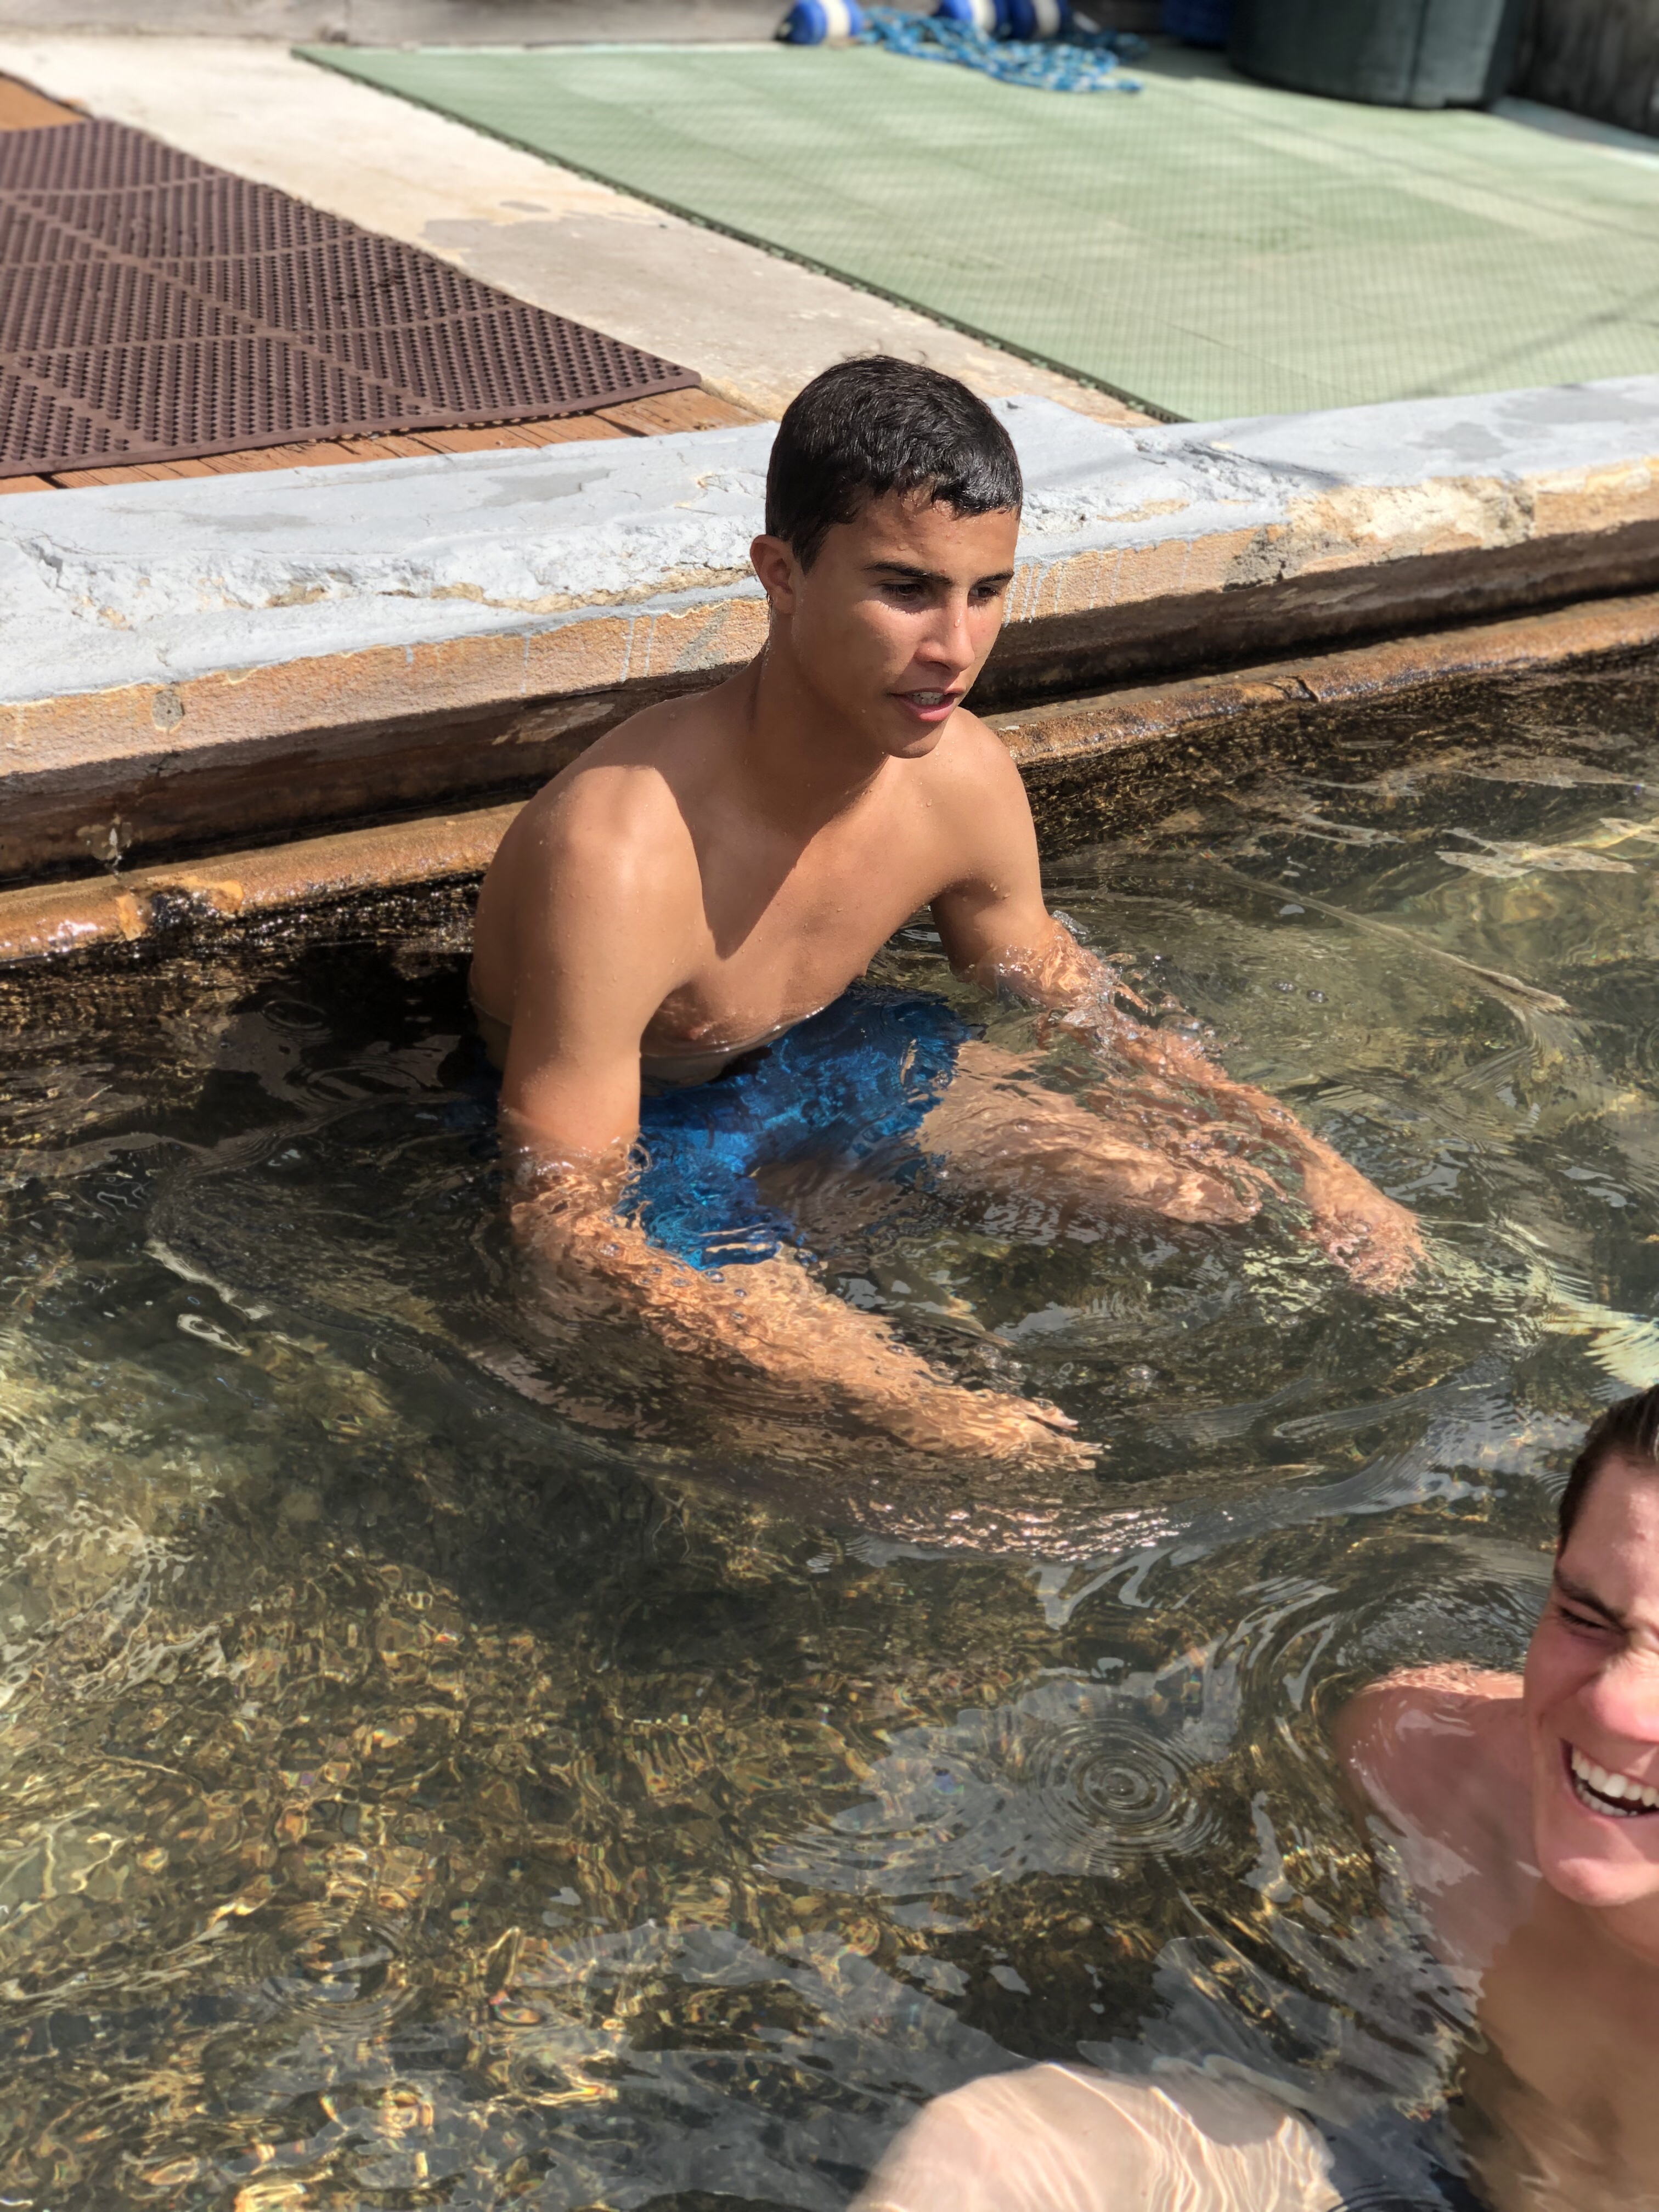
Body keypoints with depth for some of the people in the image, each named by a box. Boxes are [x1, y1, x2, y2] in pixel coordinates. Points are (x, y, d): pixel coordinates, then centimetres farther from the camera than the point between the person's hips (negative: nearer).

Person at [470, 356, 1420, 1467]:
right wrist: (919, 1414, -42)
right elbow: (571, 1229, -33)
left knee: (1227, 1188, 4)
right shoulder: (617, 856, -37)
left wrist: (1310, 1161, -2)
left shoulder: (969, 778, -15)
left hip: (833, 1051, 7)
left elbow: (1055, 986, 6)